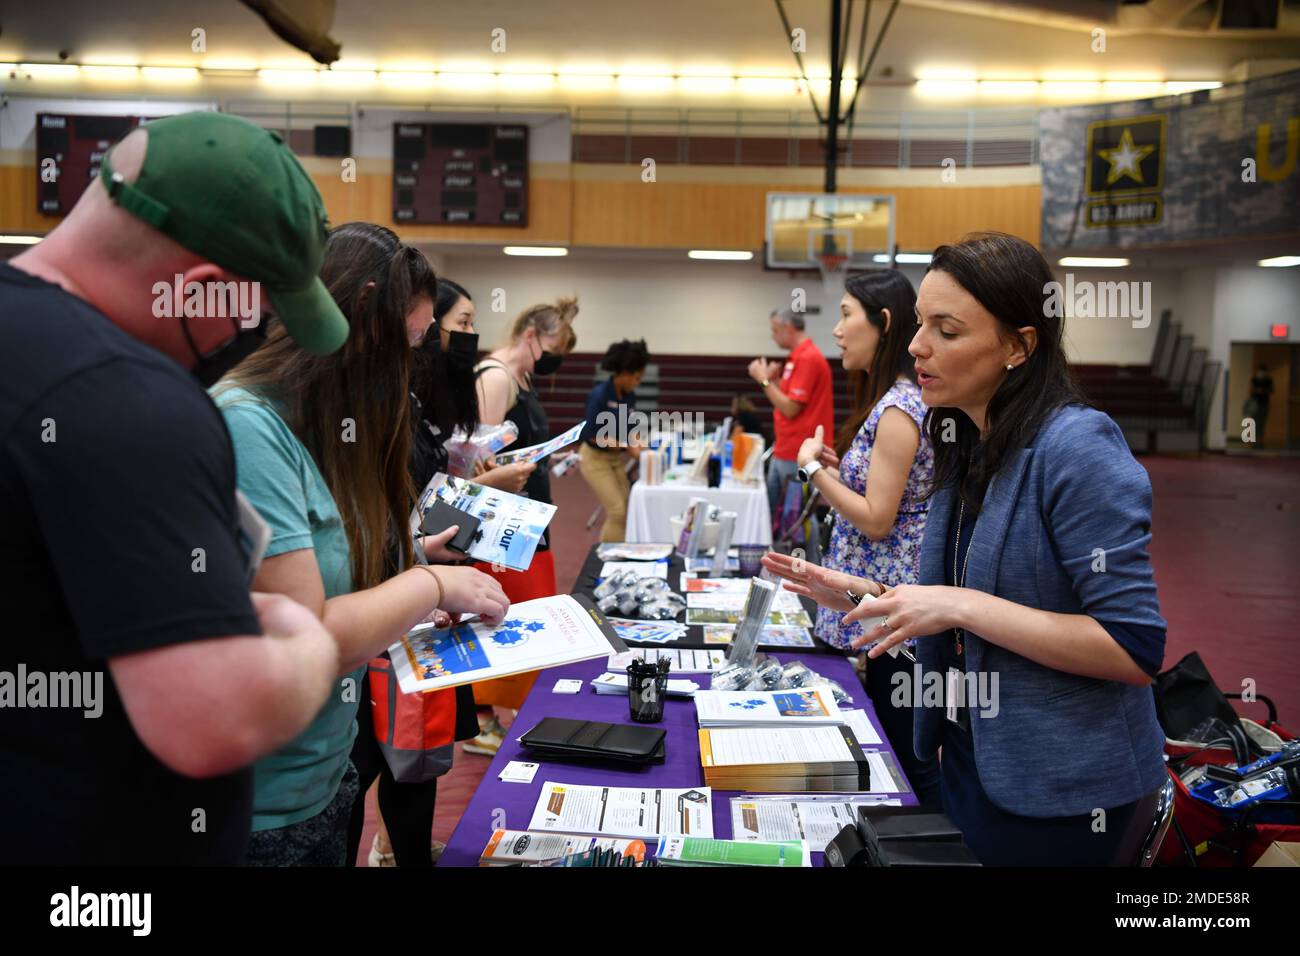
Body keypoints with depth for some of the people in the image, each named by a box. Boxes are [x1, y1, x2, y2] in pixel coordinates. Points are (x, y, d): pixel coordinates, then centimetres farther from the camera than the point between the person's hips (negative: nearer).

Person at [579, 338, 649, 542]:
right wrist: (627, 447, -24)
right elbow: (593, 436, -22)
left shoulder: (630, 396, 1)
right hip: (596, 458, -7)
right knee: (617, 512, -12)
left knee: (626, 511, 6)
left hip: (617, 459, 7)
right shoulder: (599, 395, -22)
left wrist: (636, 444, -8)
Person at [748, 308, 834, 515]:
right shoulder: (799, 357, 14)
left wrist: (764, 380, -11)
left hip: (796, 457, -10)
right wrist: (774, 379, 8)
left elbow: (790, 408, -19)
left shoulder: (808, 358, -16)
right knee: (772, 510, 15)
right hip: (782, 453, 10)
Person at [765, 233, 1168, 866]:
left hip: (1062, 796, -7)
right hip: (971, 760, 8)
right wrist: (866, 596, 0)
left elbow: (1137, 648, -25)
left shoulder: (1077, 448, -22)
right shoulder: (967, 447, 4)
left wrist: (961, 606, -27)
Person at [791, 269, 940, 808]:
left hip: (893, 607, -10)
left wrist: (815, 468, -13)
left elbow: (876, 520, -21)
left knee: (907, 754, 2)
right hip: (878, 600, 10)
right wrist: (837, 468, 7)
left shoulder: (897, 408, -19)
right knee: (894, 747, 19)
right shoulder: (894, 399, 11)